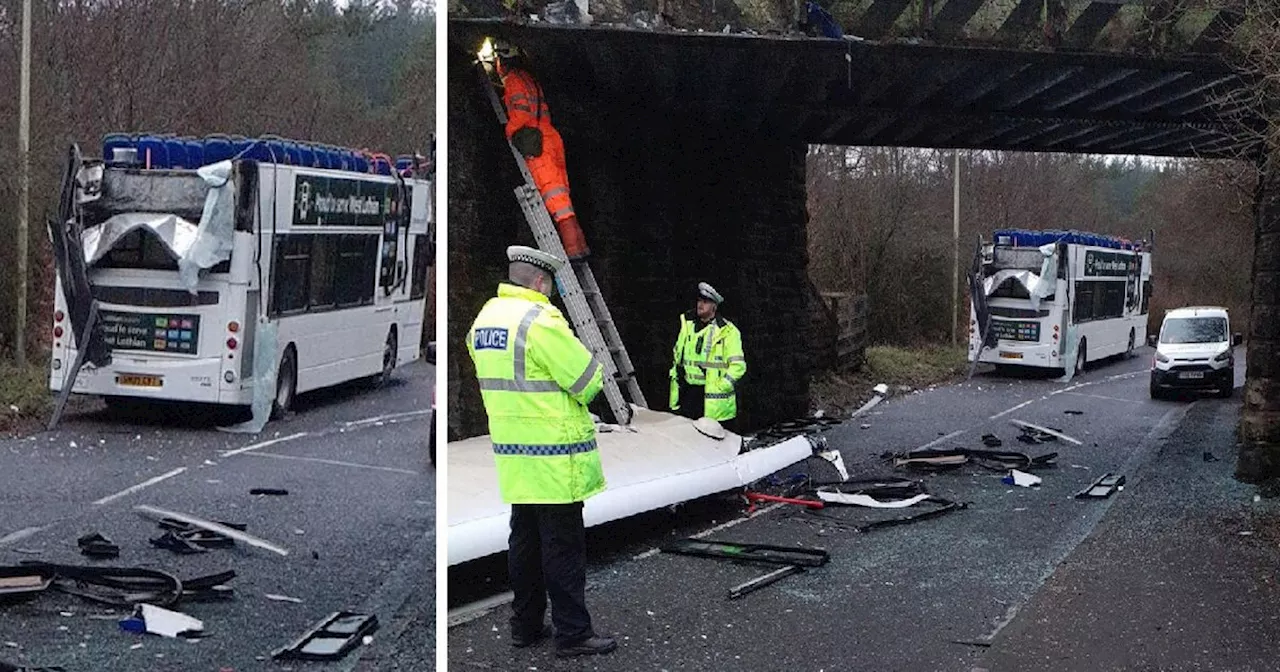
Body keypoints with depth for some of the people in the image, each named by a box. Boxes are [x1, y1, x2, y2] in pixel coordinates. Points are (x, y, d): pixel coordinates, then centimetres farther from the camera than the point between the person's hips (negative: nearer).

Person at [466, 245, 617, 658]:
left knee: (525, 540, 16)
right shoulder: (541, 320, -19)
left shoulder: (483, 318, 9)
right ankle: (573, 633, 5)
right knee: (564, 547, -1)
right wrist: (598, 377, 6)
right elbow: (588, 382, -15)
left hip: (512, 454, 8)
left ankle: (525, 624, 24)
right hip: (553, 457, -8)